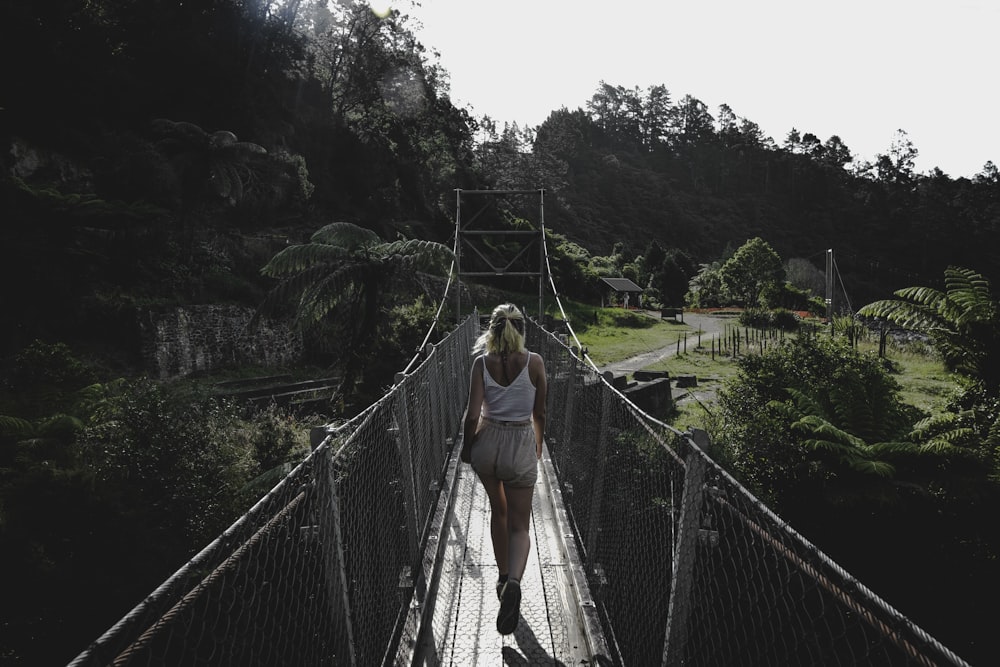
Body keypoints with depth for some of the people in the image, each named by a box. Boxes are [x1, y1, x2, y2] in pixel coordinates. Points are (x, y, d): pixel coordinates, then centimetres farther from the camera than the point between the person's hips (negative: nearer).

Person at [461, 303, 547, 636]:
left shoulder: (482, 363, -7)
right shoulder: (534, 362, -7)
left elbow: (472, 414, -11)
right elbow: (539, 414, 1)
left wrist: (466, 447, 7)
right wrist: (538, 448, 17)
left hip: (487, 442, 2)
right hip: (521, 445, -2)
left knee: (498, 510, 26)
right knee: (519, 524, 6)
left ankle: (504, 577, 35)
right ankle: (513, 582, -20)